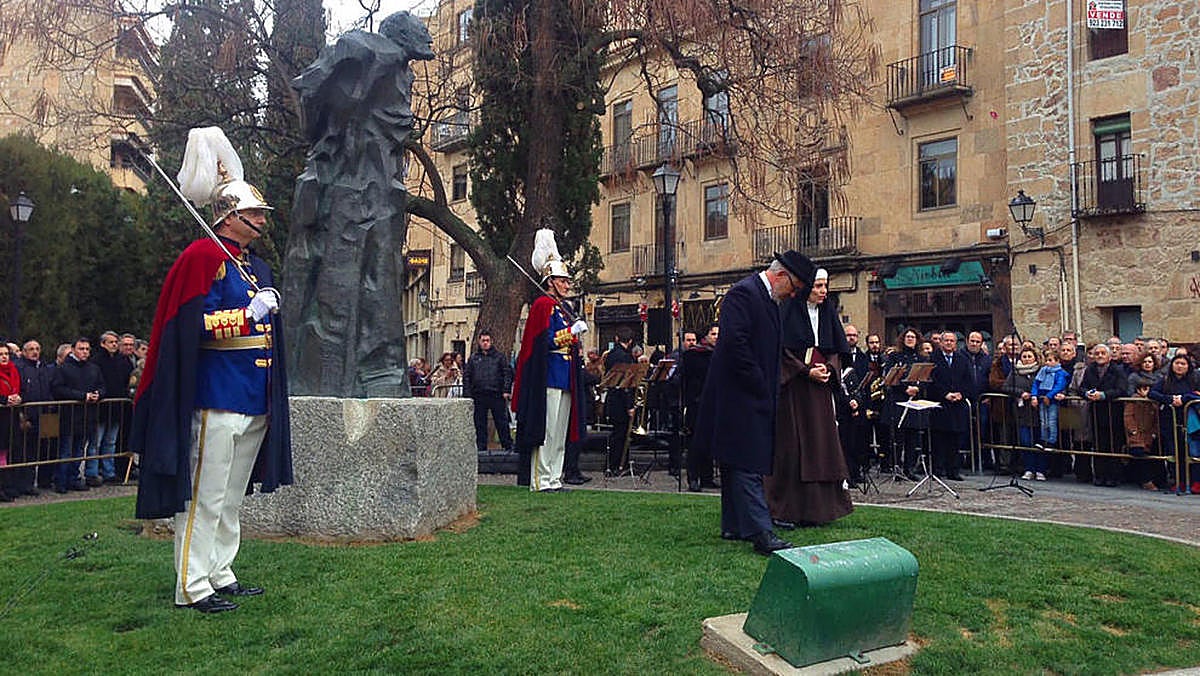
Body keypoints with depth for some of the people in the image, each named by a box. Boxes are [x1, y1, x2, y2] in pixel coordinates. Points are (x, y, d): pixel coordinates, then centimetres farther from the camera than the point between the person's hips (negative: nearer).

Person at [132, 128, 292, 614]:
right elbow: (194, 324, -17)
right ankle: (192, 587, 7)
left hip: (254, 402, 9)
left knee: (232, 496, 15)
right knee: (205, 496, -2)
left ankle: (221, 575, 26)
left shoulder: (257, 267, 18)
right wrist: (251, 312, -16)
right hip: (216, 397, -9)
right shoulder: (204, 256, -8)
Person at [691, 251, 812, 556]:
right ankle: (761, 533, -11)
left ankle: (734, 525, 22)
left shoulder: (769, 301, 17)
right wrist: (760, 387, -18)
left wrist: (770, 391, 13)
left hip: (758, 397, 10)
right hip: (740, 396, -10)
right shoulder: (743, 293, -14)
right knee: (747, 465, -10)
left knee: (740, 463, 14)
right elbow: (735, 344, -23)